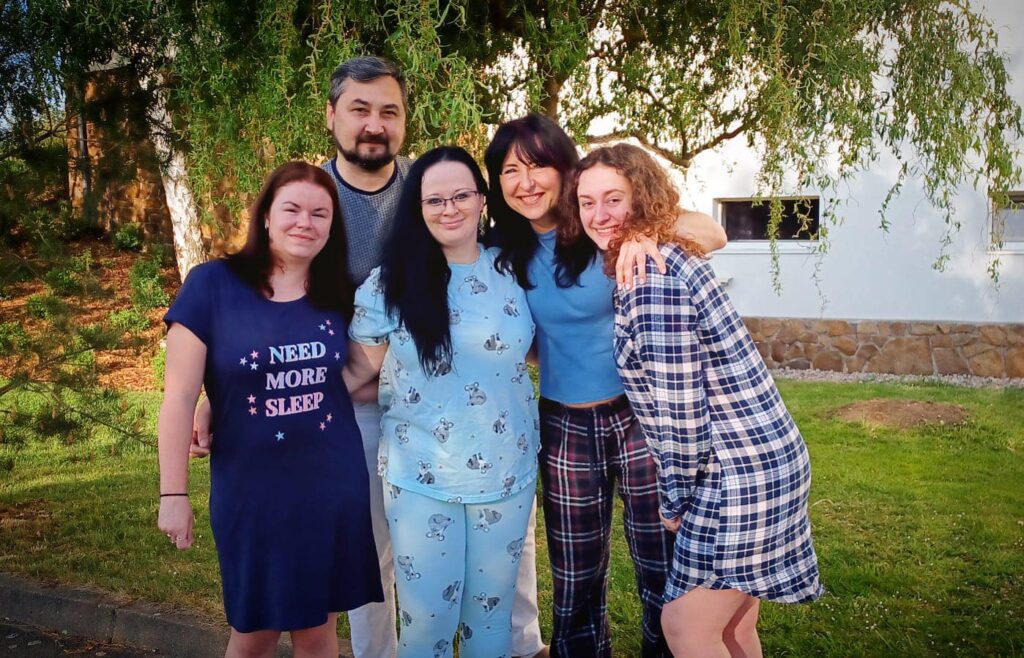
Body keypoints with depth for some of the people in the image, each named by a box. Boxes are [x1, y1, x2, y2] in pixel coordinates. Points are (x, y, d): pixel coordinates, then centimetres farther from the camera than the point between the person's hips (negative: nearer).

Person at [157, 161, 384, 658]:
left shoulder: (336, 295, 2)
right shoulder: (213, 284, -10)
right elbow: (179, 397, -9)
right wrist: (173, 493, -10)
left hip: (334, 488, 3)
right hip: (250, 492, -3)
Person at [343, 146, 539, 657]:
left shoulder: (513, 270, -2)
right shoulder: (390, 283, -7)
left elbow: (535, 350, 12)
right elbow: (358, 370, -1)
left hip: (507, 475, 2)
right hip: (420, 480, -1)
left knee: (492, 613, 17)